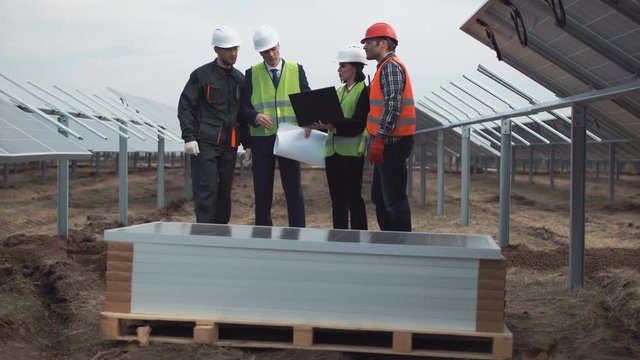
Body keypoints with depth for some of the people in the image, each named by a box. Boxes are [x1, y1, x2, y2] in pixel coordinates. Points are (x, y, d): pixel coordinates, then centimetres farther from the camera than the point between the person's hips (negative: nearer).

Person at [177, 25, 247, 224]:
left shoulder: (239, 78, 13)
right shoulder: (201, 75, -3)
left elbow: (243, 111, 20)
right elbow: (184, 106, -5)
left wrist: (247, 141, 14)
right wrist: (189, 137, -14)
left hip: (229, 144, 5)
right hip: (205, 142, -5)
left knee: (224, 191, 9)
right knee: (206, 189, -9)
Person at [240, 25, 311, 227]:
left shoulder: (296, 70, 7)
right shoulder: (252, 73, 6)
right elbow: (244, 107, 4)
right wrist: (255, 116, -19)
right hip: (261, 139, 1)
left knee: (294, 190, 0)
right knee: (262, 192, 6)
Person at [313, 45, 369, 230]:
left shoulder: (364, 91, -5)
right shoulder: (339, 91, 20)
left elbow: (358, 125, -14)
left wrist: (334, 127, -26)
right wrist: (321, 123, -1)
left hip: (352, 152, -7)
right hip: (333, 151, 8)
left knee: (353, 197, -5)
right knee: (337, 199, 9)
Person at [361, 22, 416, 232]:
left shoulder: (391, 66, -12)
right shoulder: (386, 66, 20)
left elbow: (393, 106, -21)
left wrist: (379, 140, -23)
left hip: (392, 143, -11)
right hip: (389, 143, 11)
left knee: (394, 199, -8)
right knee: (380, 197, 16)